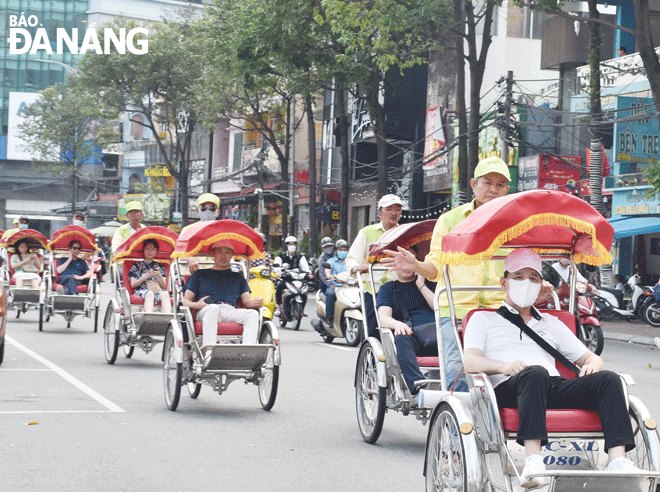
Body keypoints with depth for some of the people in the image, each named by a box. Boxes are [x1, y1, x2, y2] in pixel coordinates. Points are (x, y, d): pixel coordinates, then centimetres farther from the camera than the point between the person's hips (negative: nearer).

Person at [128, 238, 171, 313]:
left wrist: (159, 275, -6)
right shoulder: (137, 265, 20)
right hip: (142, 291, -2)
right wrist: (146, 277, -6)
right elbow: (133, 284, 8)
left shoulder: (160, 266, 25)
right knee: (150, 294, -41)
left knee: (165, 294, -36)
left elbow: (164, 286, 14)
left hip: (158, 290, 2)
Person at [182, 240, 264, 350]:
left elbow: (246, 300, 18)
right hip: (205, 312, -2)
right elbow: (185, 301, 16)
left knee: (253, 314, -30)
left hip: (232, 312, 2)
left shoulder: (238, 277, 31)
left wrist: (254, 303, -7)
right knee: (213, 308, -40)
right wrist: (196, 305, -9)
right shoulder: (200, 274, 25)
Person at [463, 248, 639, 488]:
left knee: (608, 379, -22)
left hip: (556, 387, 4)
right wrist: (504, 366, -18)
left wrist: (592, 364, 3)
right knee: (535, 372, -39)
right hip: (508, 388, -4)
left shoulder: (552, 324, 34)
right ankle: (533, 460, -53)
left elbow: (589, 357, 30)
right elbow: (470, 363, 4)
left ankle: (617, 461, -39)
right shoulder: (483, 319, 21)